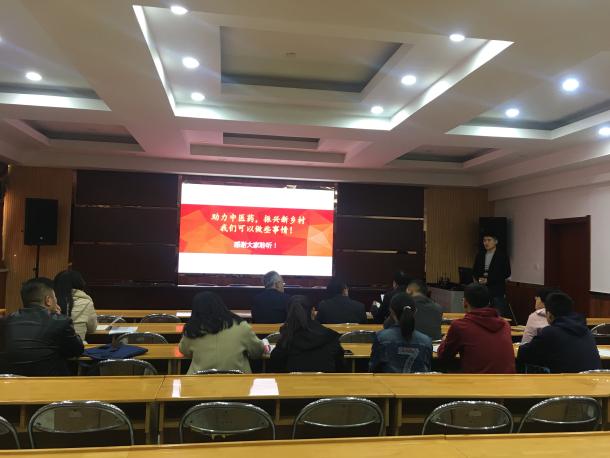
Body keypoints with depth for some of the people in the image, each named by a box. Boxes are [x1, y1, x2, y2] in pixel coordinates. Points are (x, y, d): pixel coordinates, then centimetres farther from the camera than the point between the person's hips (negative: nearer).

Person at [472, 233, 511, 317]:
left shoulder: (502, 256, -2)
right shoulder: (480, 255, 12)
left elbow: (507, 273, -8)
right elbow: (474, 271, 17)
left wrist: (488, 280, -14)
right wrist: (478, 279, -5)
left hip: (497, 292, -4)